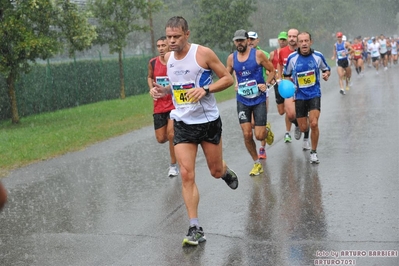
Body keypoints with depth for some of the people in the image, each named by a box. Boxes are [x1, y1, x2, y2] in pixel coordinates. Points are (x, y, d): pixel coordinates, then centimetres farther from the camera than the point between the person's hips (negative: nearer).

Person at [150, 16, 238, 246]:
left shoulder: (203, 53, -13)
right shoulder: (168, 57, 4)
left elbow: (228, 79, -9)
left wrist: (205, 90, -24)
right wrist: (163, 90, 0)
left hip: (209, 121, -3)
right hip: (183, 123, 3)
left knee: (216, 171, 10)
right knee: (187, 175, -8)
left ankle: (226, 172, 50)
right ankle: (196, 229, -2)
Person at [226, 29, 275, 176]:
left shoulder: (258, 54, -7)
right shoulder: (231, 58, 1)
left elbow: (272, 71, 2)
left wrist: (266, 84, -13)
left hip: (259, 99, -2)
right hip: (242, 101, 3)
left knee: (259, 135, -6)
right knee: (247, 135, -4)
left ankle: (266, 130, 33)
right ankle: (257, 163, 14)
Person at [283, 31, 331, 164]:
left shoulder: (318, 56, -5)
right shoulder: (292, 58, -6)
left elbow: (327, 69, 12)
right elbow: (286, 75, 8)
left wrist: (326, 74, -11)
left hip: (314, 94, -1)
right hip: (300, 96, 1)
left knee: (314, 124, -17)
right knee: (303, 128, 4)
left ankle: (314, 152, 2)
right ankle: (298, 123, 46)